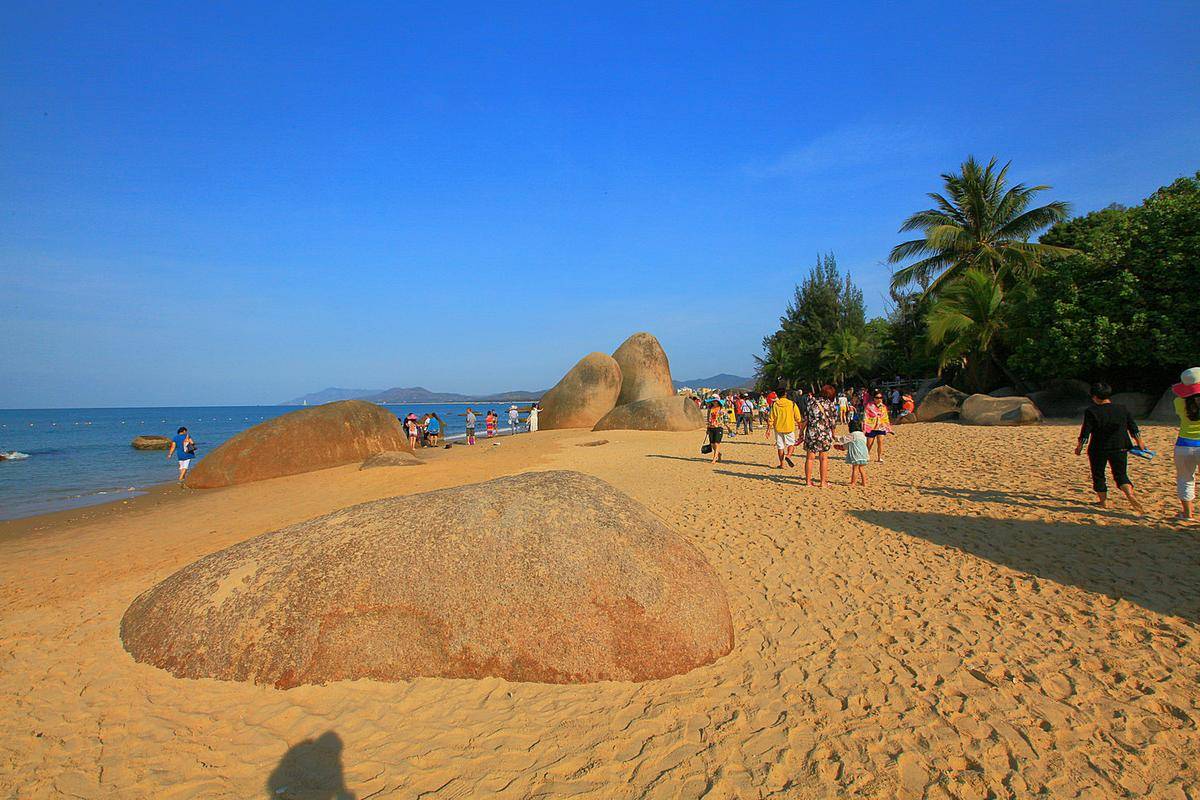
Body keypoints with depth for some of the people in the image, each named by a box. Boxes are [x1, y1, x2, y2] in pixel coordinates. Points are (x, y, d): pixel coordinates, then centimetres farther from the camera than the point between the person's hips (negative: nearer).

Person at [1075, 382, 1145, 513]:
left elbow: (1085, 432, -10)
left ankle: (1103, 501, 14)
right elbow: (1134, 429, 9)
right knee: (1121, 474, 9)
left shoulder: (1091, 411, -9)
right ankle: (1130, 494, -15)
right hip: (1120, 448, 4)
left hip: (1098, 449, -3)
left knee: (1098, 475, 11)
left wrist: (1079, 447, 0)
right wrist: (1140, 444, 20)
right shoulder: (1122, 409, 5)